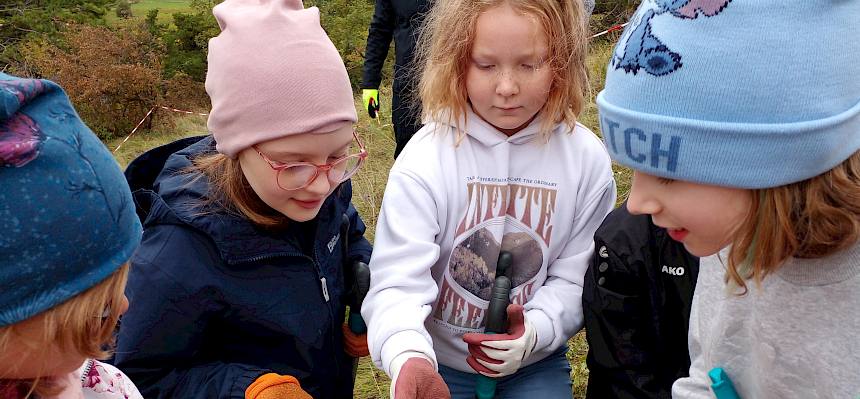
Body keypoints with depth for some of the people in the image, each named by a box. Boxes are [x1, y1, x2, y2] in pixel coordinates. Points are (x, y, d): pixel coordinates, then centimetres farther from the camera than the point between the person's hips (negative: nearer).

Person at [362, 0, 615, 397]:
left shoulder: (587, 159, -11)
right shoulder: (425, 159, -18)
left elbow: (576, 277, -6)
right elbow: (397, 281, -25)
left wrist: (534, 332, -23)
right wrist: (409, 359, -44)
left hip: (535, 363, 2)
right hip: (440, 362, -1)